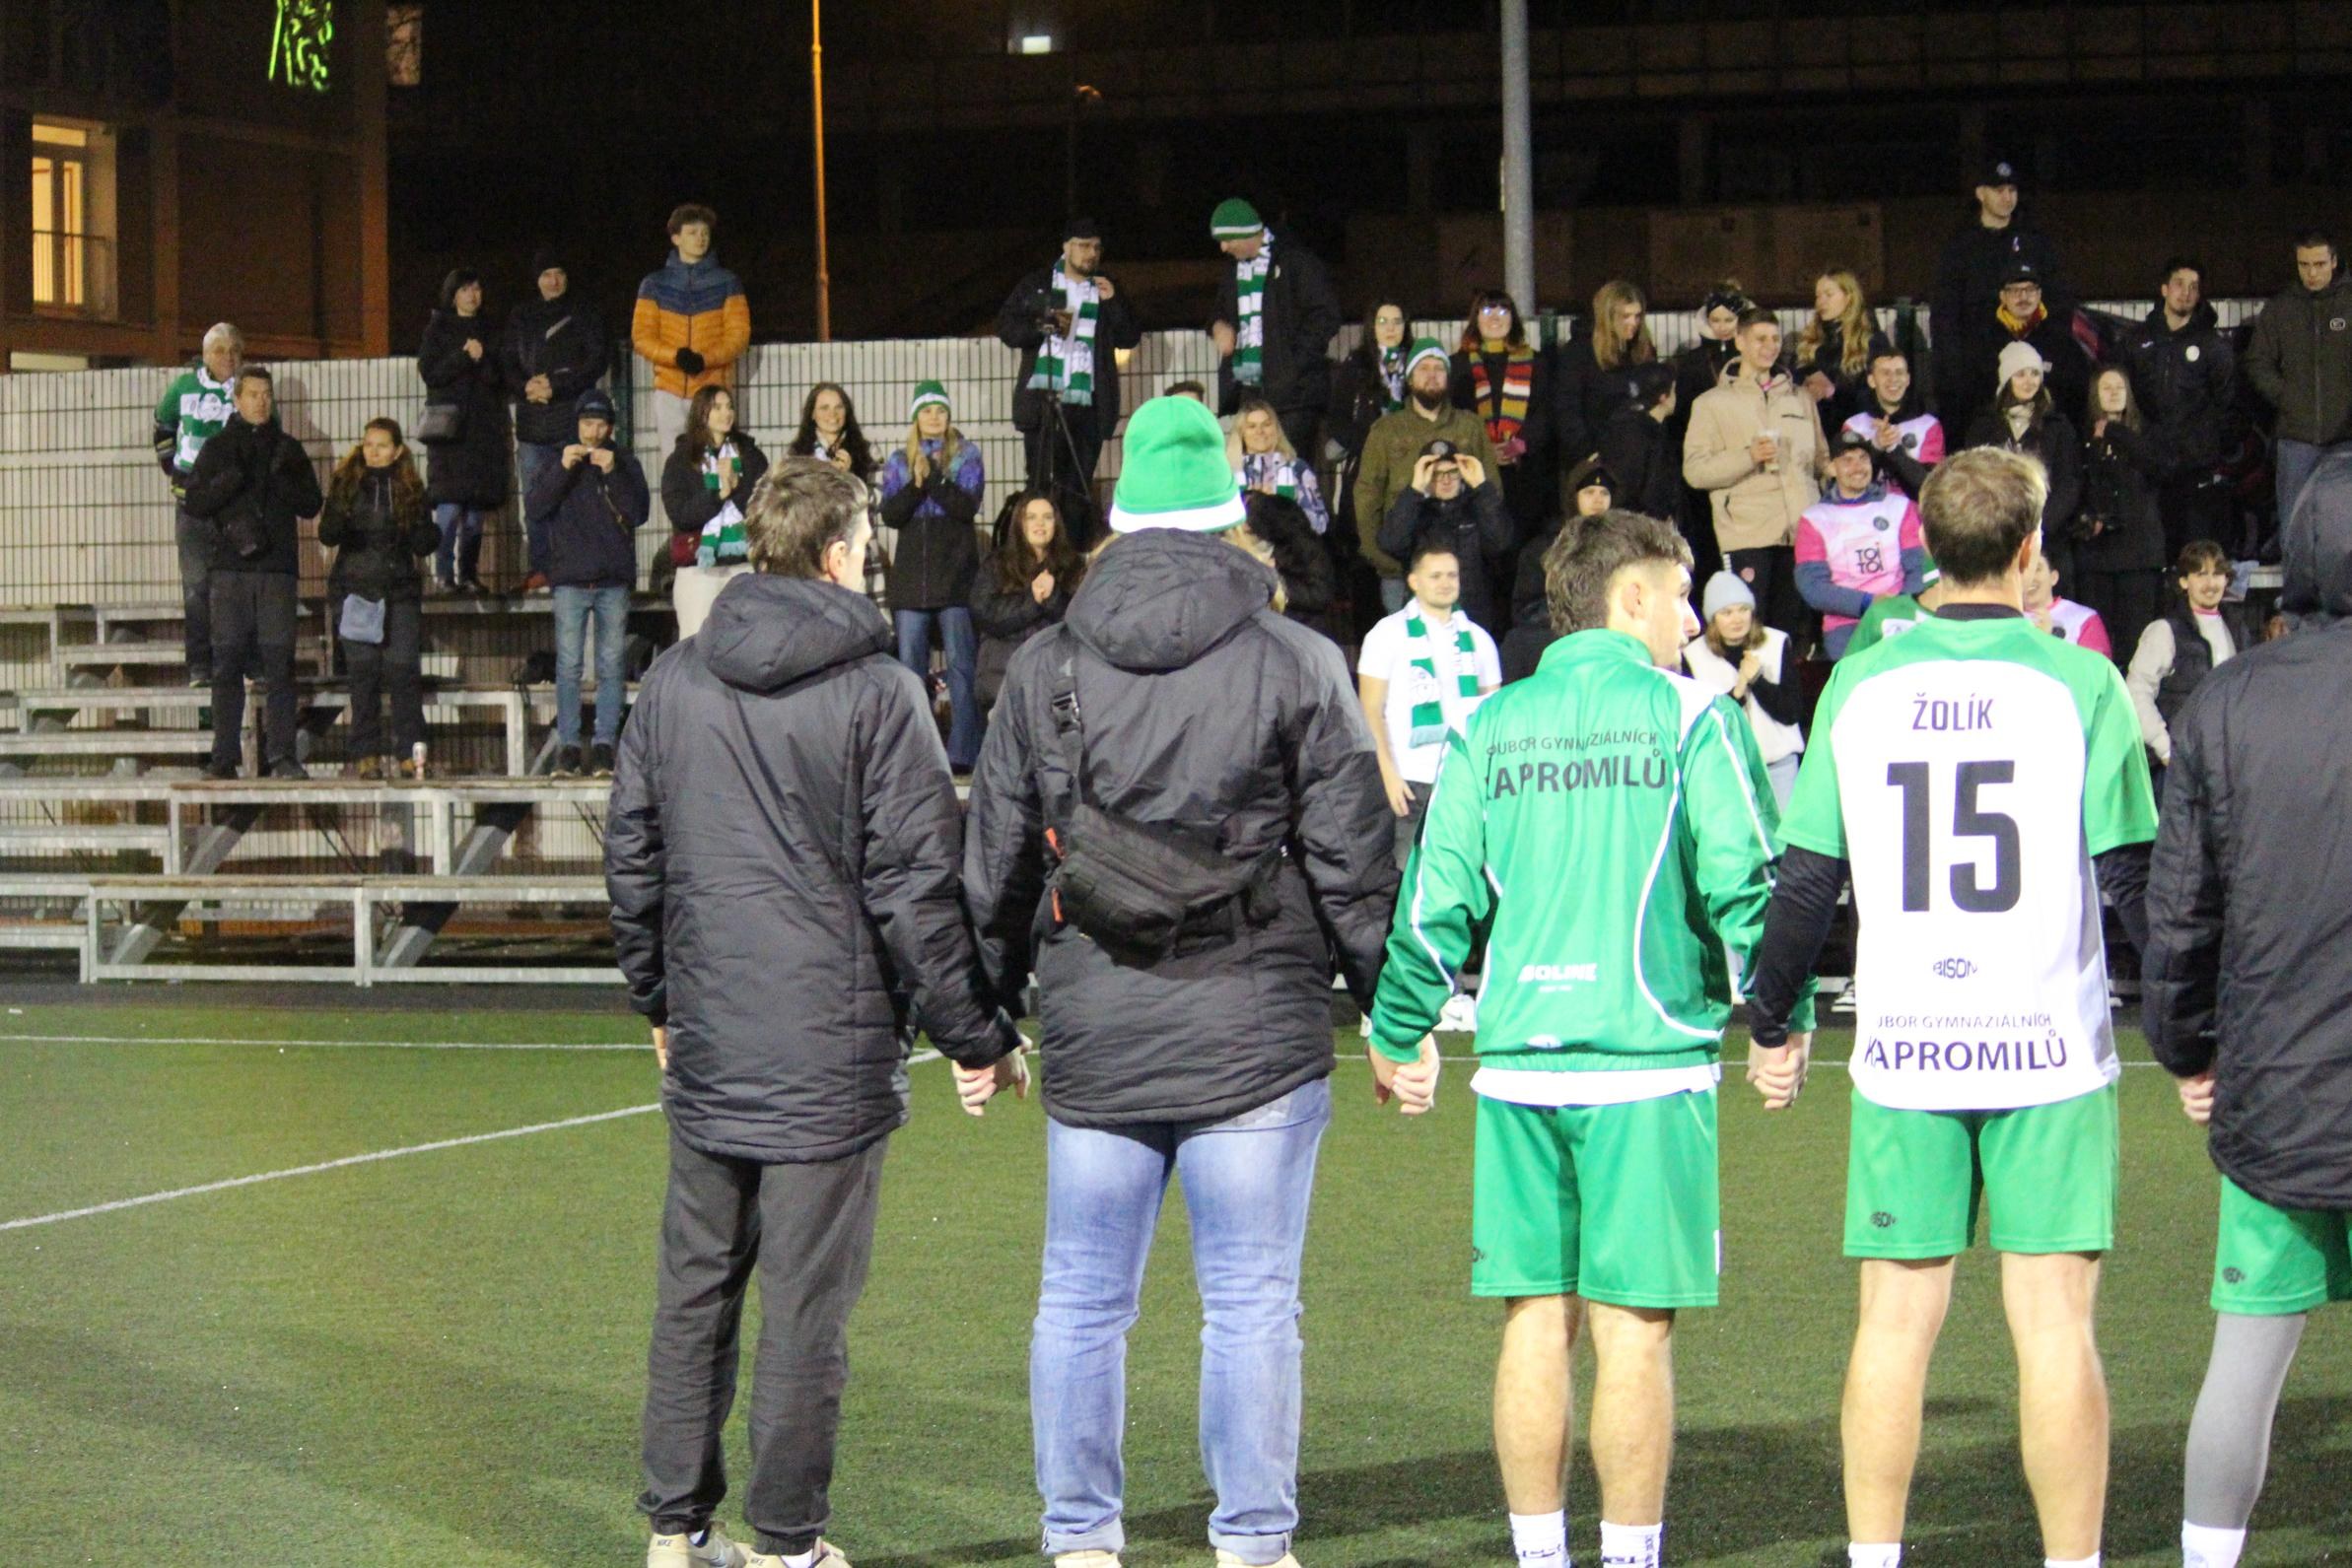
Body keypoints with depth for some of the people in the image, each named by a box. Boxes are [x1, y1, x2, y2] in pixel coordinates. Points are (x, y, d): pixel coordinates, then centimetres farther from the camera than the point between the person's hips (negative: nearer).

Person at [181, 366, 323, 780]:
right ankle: (224, 757, 1)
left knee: (278, 661, -6)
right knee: (227, 663, -1)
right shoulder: (218, 447, 11)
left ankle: (281, 755, -6)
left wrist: (281, 479, -9)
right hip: (230, 568, 0)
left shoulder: (288, 450, 14)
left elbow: (311, 504, 8)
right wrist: (228, 481, -14)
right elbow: (194, 503, 3)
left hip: (277, 567, 0)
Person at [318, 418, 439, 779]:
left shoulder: (410, 489, 9)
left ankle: (409, 753, -5)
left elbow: (423, 545, 9)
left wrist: (428, 534, -12)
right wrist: (336, 524, -22)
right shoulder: (346, 484, 7)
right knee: (363, 672, -2)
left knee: (403, 669, -8)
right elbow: (328, 535, -1)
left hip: (400, 590, 0)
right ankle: (366, 754, 3)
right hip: (355, 589, 0)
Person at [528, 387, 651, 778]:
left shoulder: (626, 464, 10)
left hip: (614, 580, 0)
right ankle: (568, 746, -1)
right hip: (570, 579, 0)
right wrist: (563, 469, -16)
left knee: (611, 665, -1)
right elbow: (538, 506, -4)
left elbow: (640, 512, -2)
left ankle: (605, 745, 2)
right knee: (568, 665, -4)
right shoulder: (559, 464, 11)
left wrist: (613, 473, -13)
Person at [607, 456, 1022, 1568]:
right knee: (805, 1308, 1)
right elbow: (916, 886, -11)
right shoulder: (877, 693, -10)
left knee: (695, 1290, 13)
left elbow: (631, 858, 13)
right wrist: (978, 1035, -2)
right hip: (830, 1049, -5)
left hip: (706, 1054, 5)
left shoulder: (673, 682, 6)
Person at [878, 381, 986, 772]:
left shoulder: (966, 456, 7)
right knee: (909, 666, 2)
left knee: (961, 665, -6)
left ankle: (963, 752, -7)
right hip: (911, 575, 3)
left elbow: (968, 506, -8)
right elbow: (890, 514, 3)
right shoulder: (898, 461, 14)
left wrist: (934, 479, -19)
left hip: (955, 574, -3)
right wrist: (915, 485, -13)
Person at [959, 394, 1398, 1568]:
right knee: (1251, 1305, 2)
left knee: (1081, 1301, 10)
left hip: (1093, 1046, 2)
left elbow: (994, 863, 10)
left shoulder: (1044, 668, 6)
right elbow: (1354, 858, -2)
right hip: (1254, 1035, -2)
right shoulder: (1295, 664, -2)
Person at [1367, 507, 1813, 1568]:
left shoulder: (1489, 727, 8)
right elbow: (1742, 883, -7)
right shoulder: (1689, 716, -2)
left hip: (1517, 1066, 4)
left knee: (1535, 1320, 8)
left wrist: (1399, 1038, 17)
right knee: (1633, 1326, -1)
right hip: (1649, 1059, -4)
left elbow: (1435, 898, 7)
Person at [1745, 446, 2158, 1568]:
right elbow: (2130, 877, -3)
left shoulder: (1860, 685, 3)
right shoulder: (2080, 683, -4)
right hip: (2049, 1048, -2)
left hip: (1903, 1048, 2)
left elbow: (1805, 878, 5)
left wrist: (1771, 1016, 18)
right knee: (2053, 1317, 1)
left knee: (1896, 1317, 7)